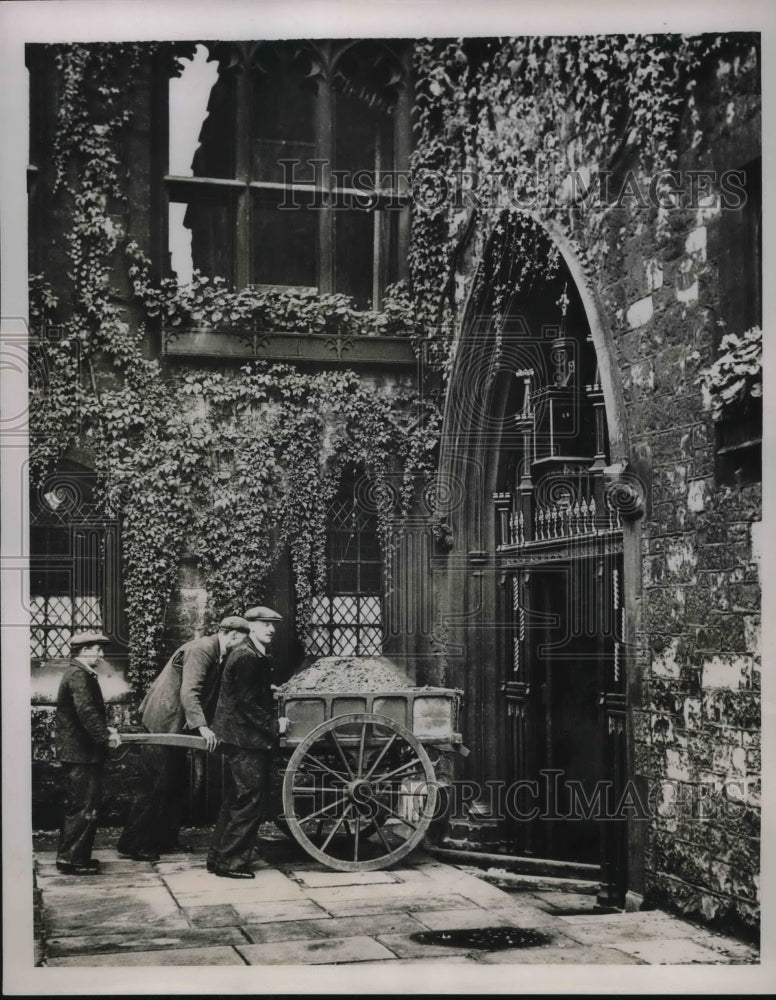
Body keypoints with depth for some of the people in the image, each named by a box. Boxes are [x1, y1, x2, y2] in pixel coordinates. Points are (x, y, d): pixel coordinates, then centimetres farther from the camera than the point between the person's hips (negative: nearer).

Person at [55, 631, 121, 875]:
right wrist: (105, 736, -20)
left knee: (76, 807, 16)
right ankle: (71, 859, -1)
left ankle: (70, 857, 23)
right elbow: (86, 711, -26)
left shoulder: (80, 673, 16)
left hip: (76, 752, 11)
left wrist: (106, 729, 9)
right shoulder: (78, 675, -17)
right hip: (81, 754, -11)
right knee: (84, 808, -5)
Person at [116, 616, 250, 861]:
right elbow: (188, 693, -29)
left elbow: (211, 694, 18)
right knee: (155, 786, -6)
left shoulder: (216, 655, 11)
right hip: (162, 724, -10)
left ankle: (165, 840, 21)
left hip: (176, 726, 10)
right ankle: (131, 844, 0)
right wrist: (202, 726, -36)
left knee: (176, 785, 13)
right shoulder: (200, 650, -19)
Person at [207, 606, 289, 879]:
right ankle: (231, 862, -2)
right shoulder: (247, 656, -16)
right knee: (250, 799, -7)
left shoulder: (255, 655, 16)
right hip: (246, 739, -11)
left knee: (236, 799, 16)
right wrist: (274, 725, -16)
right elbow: (247, 703, -21)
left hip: (240, 738, 11)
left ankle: (218, 856, 23)